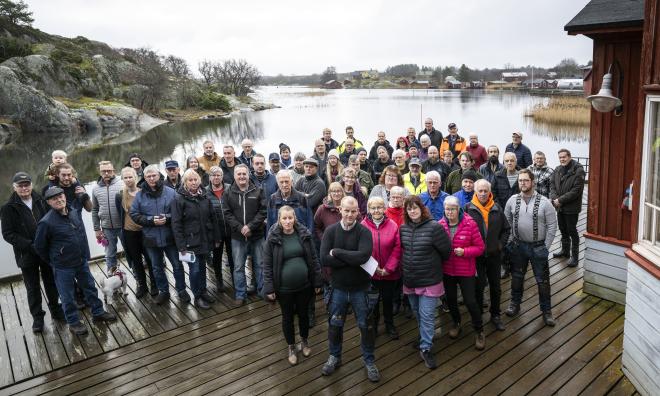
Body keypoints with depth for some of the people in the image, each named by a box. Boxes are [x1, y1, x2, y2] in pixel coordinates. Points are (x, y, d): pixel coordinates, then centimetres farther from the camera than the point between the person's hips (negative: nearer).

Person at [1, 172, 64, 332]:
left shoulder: (41, 201, -1)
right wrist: (30, 245, -21)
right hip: (27, 255, -2)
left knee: (51, 283, 16)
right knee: (33, 288, 11)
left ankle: (55, 309, 34)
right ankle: (37, 317, 25)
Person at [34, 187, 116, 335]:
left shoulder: (75, 212, -2)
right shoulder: (46, 222, -20)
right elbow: (39, 246, -10)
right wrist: (53, 261, 1)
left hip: (82, 261, 6)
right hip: (63, 267, -6)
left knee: (90, 288, 19)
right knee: (67, 296, 10)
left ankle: (98, 313, 36)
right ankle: (73, 322, 28)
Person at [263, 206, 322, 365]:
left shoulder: (304, 235, -5)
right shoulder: (273, 238, -11)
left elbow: (313, 259, 1)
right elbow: (267, 265, -7)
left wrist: (317, 282, 1)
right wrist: (269, 288, -10)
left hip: (304, 285, 2)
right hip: (284, 288, -1)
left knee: (303, 314, 18)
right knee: (287, 317, 15)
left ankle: (304, 341, 43)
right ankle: (291, 347, 36)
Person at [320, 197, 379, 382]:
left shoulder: (364, 231, -12)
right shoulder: (331, 231, -7)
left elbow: (363, 256, -29)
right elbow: (324, 259, -18)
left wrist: (337, 252, -21)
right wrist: (352, 259, -22)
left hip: (361, 287, -1)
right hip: (338, 287, 2)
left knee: (366, 326, 12)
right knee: (335, 324, 17)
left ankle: (369, 361, 33)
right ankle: (334, 357, 41)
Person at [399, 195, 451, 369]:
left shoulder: (434, 227, -16)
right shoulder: (403, 228, 0)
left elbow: (446, 250, -9)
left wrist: (434, 264, 5)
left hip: (429, 280, -5)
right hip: (409, 280, 5)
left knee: (427, 315, -2)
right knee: (417, 312, 20)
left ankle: (425, 348, 12)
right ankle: (424, 338, 41)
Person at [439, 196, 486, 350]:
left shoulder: (470, 224, -14)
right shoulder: (440, 225, -7)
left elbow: (480, 247, -9)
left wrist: (464, 251, -23)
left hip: (466, 271, -3)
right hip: (446, 270, 3)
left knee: (470, 301, 0)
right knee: (450, 299, 18)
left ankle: (479, 330, 24)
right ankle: (456, 323, 45)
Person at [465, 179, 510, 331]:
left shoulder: (497, 209, 1)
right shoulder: (468, 208, -10)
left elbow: (506, 229, 10)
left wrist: (501, 244, 1)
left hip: (494, 254, 3)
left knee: (495, 286, 14)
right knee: (478, 285, 8)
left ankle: (495, 315, 31)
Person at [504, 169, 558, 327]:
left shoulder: (544, 202, -12)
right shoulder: (512, 200, -3)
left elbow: (552, 226, -8)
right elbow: (506, 222, 8)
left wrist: (545, 246, -9)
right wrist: (510, 241, 4)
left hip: (538, 247, -3)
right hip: (518, 246, 3)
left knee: (542, 280, 6)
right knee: (517, 276, 16)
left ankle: (546, 310, 22)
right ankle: (515, 303, 34)